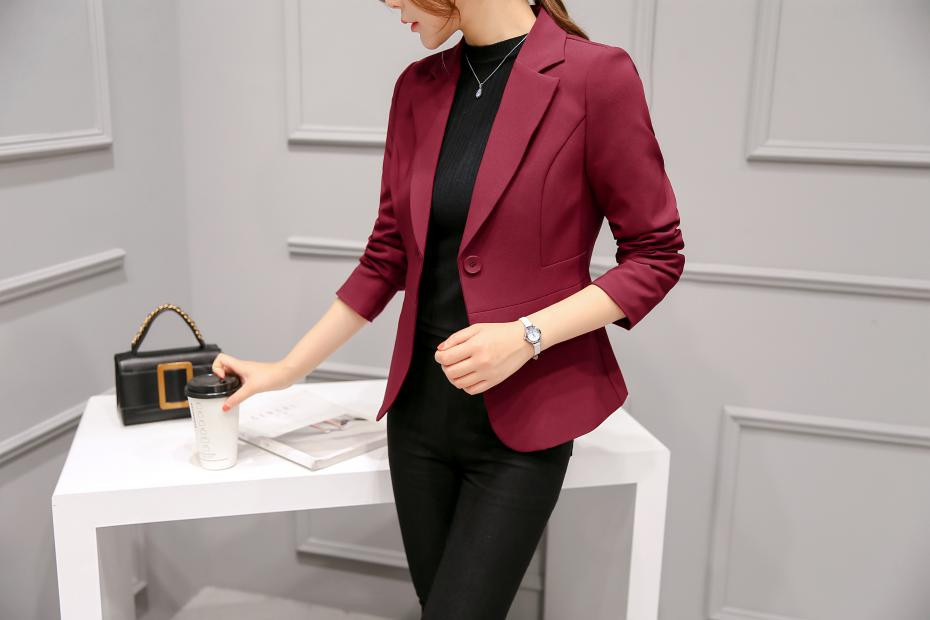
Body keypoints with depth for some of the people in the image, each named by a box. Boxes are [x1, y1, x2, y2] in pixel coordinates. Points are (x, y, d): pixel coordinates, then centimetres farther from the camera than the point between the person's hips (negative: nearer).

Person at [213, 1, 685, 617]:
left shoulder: (596, 74, -12)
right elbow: (387, 258, 9)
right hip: (419, 410, 5)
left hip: (519, 424, -5)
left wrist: (527, 336, -19)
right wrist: (285, 370, 8)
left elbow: (655, 255, -8)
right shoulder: (417, 88, 4)